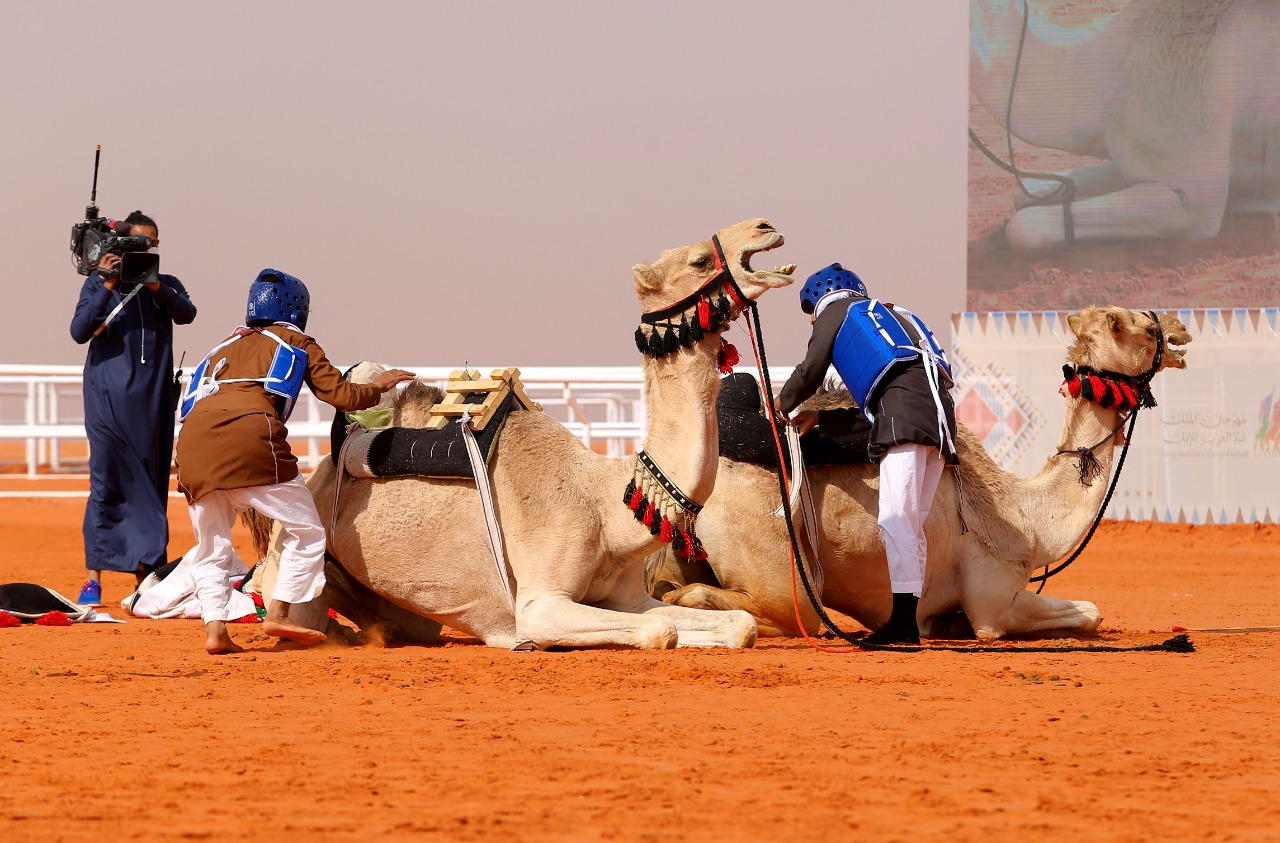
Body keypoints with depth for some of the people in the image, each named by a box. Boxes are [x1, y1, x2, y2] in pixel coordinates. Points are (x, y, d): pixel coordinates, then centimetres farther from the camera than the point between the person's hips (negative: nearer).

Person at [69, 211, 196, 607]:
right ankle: (93, 578, -9)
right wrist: (108, 287, -17)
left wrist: (153, 286, -23)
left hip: (152, 400, 3)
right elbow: (80, 331, -8)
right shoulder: (99, 284, 5)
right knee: (108, 481, -9)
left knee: (150, 483, 2)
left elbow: (186, 313, -8)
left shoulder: (166, 285, 12)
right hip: (109, 396, -3)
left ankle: (146, 572, 5)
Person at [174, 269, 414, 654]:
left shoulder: (225, 346, 35)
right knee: (306, 531, 6)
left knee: (210, 549, 15)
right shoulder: (296, 342, 22)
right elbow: (341, 395, 19)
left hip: (192, 437, 5)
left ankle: (215, 629, -1)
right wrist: (378, 386, 36)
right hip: (249, 435, -5)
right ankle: (278, 613, -4)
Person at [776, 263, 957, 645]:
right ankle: (907, 623, 4)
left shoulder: (836, 310, 19)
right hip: (939, 409, 8)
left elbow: (809, 373, 16)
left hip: (904, 405, -8)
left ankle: (902, 621, -22)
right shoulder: (890, 316, 39)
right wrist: (819, 418, 42)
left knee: (896, 519, -14)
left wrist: (780, 406, 34)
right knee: (910, 524, 9)